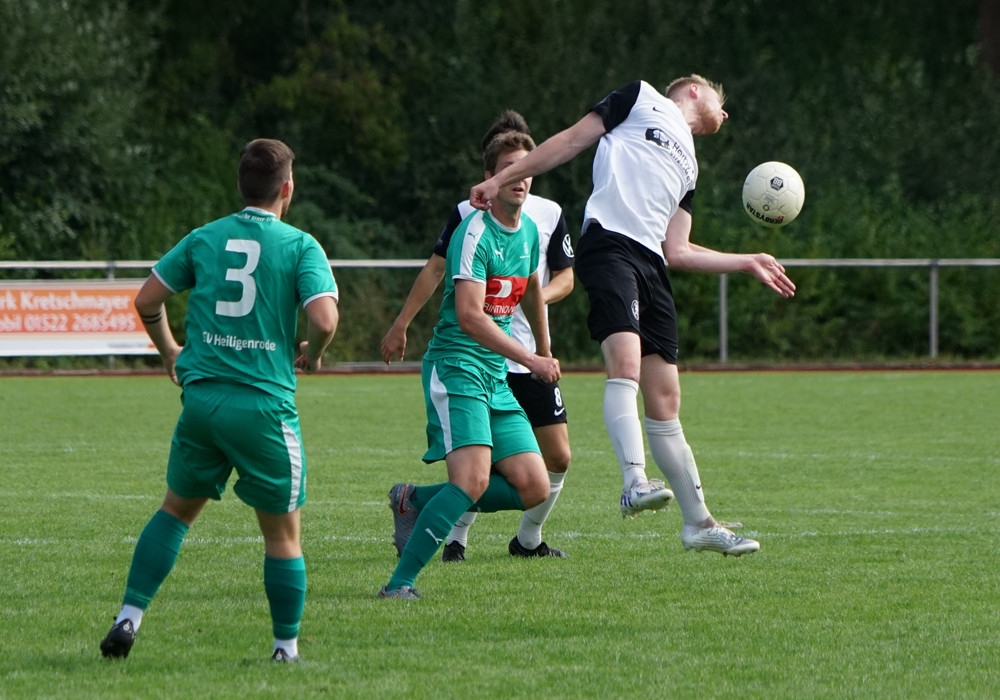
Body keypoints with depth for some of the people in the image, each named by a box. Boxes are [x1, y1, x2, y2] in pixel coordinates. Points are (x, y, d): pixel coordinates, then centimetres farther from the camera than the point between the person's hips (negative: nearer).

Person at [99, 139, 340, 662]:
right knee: (282, 533, 9)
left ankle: (129, 617, 10)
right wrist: (312, 354, 5)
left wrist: (169, 352, 28)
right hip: (265, 403, -3)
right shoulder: (300, 246, -5)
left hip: (201, 397, 3)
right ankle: (286, 647, 13)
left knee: (176, 509, 20)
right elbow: (324, 319, -17)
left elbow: (147, 300, 11)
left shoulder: (204, 239, 7)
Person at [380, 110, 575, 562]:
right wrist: (401, 325, 7)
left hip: (531, 356, 3)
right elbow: (435, 269, 8)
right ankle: (457, 538, 11)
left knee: (558, 457, -1)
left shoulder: (549, 214, 7)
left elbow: (565, 277, 12)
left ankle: (528, 538, 19)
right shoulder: (467, 214, 1)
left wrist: (541, 296, -11)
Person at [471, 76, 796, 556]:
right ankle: (635, 482, -40)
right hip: (609, 243, -7)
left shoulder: (688, 164, 31)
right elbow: (573, 140, 8)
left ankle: (698, 522, 10)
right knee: (626, 359, -27)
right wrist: (501, 179, 0)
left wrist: (747, 263, 27)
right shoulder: (642, 100, 14)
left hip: (650, 263, 7)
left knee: (664, 398, 7)